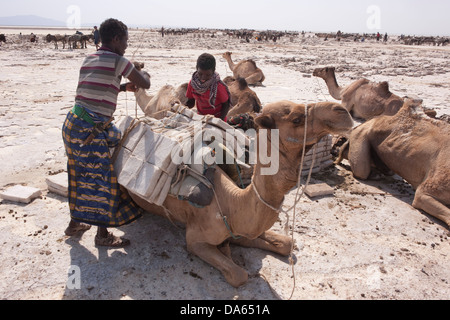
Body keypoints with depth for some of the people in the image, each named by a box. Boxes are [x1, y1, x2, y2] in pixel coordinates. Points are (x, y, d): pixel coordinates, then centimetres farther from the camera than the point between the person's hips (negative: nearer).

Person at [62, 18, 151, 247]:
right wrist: (144, 74, 20)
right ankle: (103, 234, 14)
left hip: (73, 123, 9)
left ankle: (74, 223, 36)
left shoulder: (89, 60, 17)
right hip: (91, 129, -9)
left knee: (80, 175, 20)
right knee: (102, 178, 2)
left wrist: (125, 87, 23)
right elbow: (146, 85, -2)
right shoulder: (117, 61, -8)